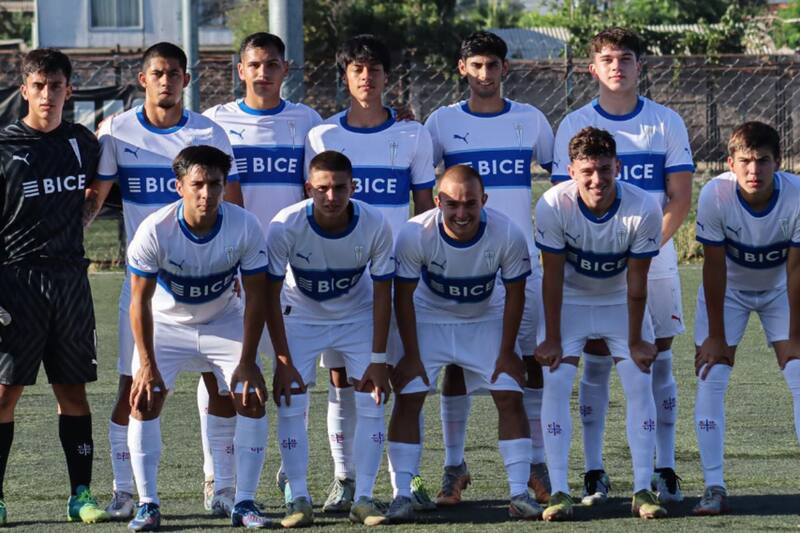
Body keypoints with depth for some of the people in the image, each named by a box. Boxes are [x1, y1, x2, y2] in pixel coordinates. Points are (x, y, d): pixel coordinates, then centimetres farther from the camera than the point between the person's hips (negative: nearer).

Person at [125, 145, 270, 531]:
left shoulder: (245, 227, -24)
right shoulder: (154, 231, -28)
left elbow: (256, 296, -15)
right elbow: (140, 300, -20)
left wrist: (247, 362, -17)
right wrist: (147, 365, -22)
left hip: (223, 322, 1)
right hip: (166, 323, -1)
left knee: (252, 399, -12)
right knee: (144, 400, -16)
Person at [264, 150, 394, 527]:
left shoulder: (375, 225, -26)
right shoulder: (286, 226, -29)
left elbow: (382, 293, -15)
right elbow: (271, 296, -20)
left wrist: (378, 360, -16)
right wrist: (283, 361, -21)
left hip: (357, 315, 1)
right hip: (301, 316, -1)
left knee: (372, 401, -9)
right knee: (290, 403, -12)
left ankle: (363, 499, -1)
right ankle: (299, 500, -3)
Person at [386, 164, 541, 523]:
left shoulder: (507, 235, -28)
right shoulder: (415, 235, -30)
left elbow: (515, 294, -12)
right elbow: (403, 296, -16)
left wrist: (506, 353, -9)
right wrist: (411, 356, -13)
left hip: (486, 319, 1)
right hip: (429, 317, -1)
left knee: (510, 397, -7)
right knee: (408, 397, -11)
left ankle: (519, 493, -1)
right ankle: (401, 494, -7)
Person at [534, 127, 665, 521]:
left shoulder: (643, 209, -27)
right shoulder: (553, 205, -28)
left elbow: (636, 282, -18)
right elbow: (552, 276, -19)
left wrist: (636, 341, -11)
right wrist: (552, 339, -15)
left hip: (620, 302, 1)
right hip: (569, 301, -1)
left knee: (639, 383, -8)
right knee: (556, 383, -13)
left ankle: (642, 490, -3)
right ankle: (559, 492, -11)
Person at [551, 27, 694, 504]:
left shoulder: (667, 123, 2)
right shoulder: (575, 125, 2)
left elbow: (681, 198, -1)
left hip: (656, 264, 0)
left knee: (659, 362, 2)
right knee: (596, 363, -1)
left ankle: (665, 469, 7)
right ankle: (594, 472, 3)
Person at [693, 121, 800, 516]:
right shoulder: (715, 195, -30)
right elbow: (714, 267, -21)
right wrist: (716, 336, -16)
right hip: (727, 289, 0)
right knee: (711, 377, -11)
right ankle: (714, 488, -9)